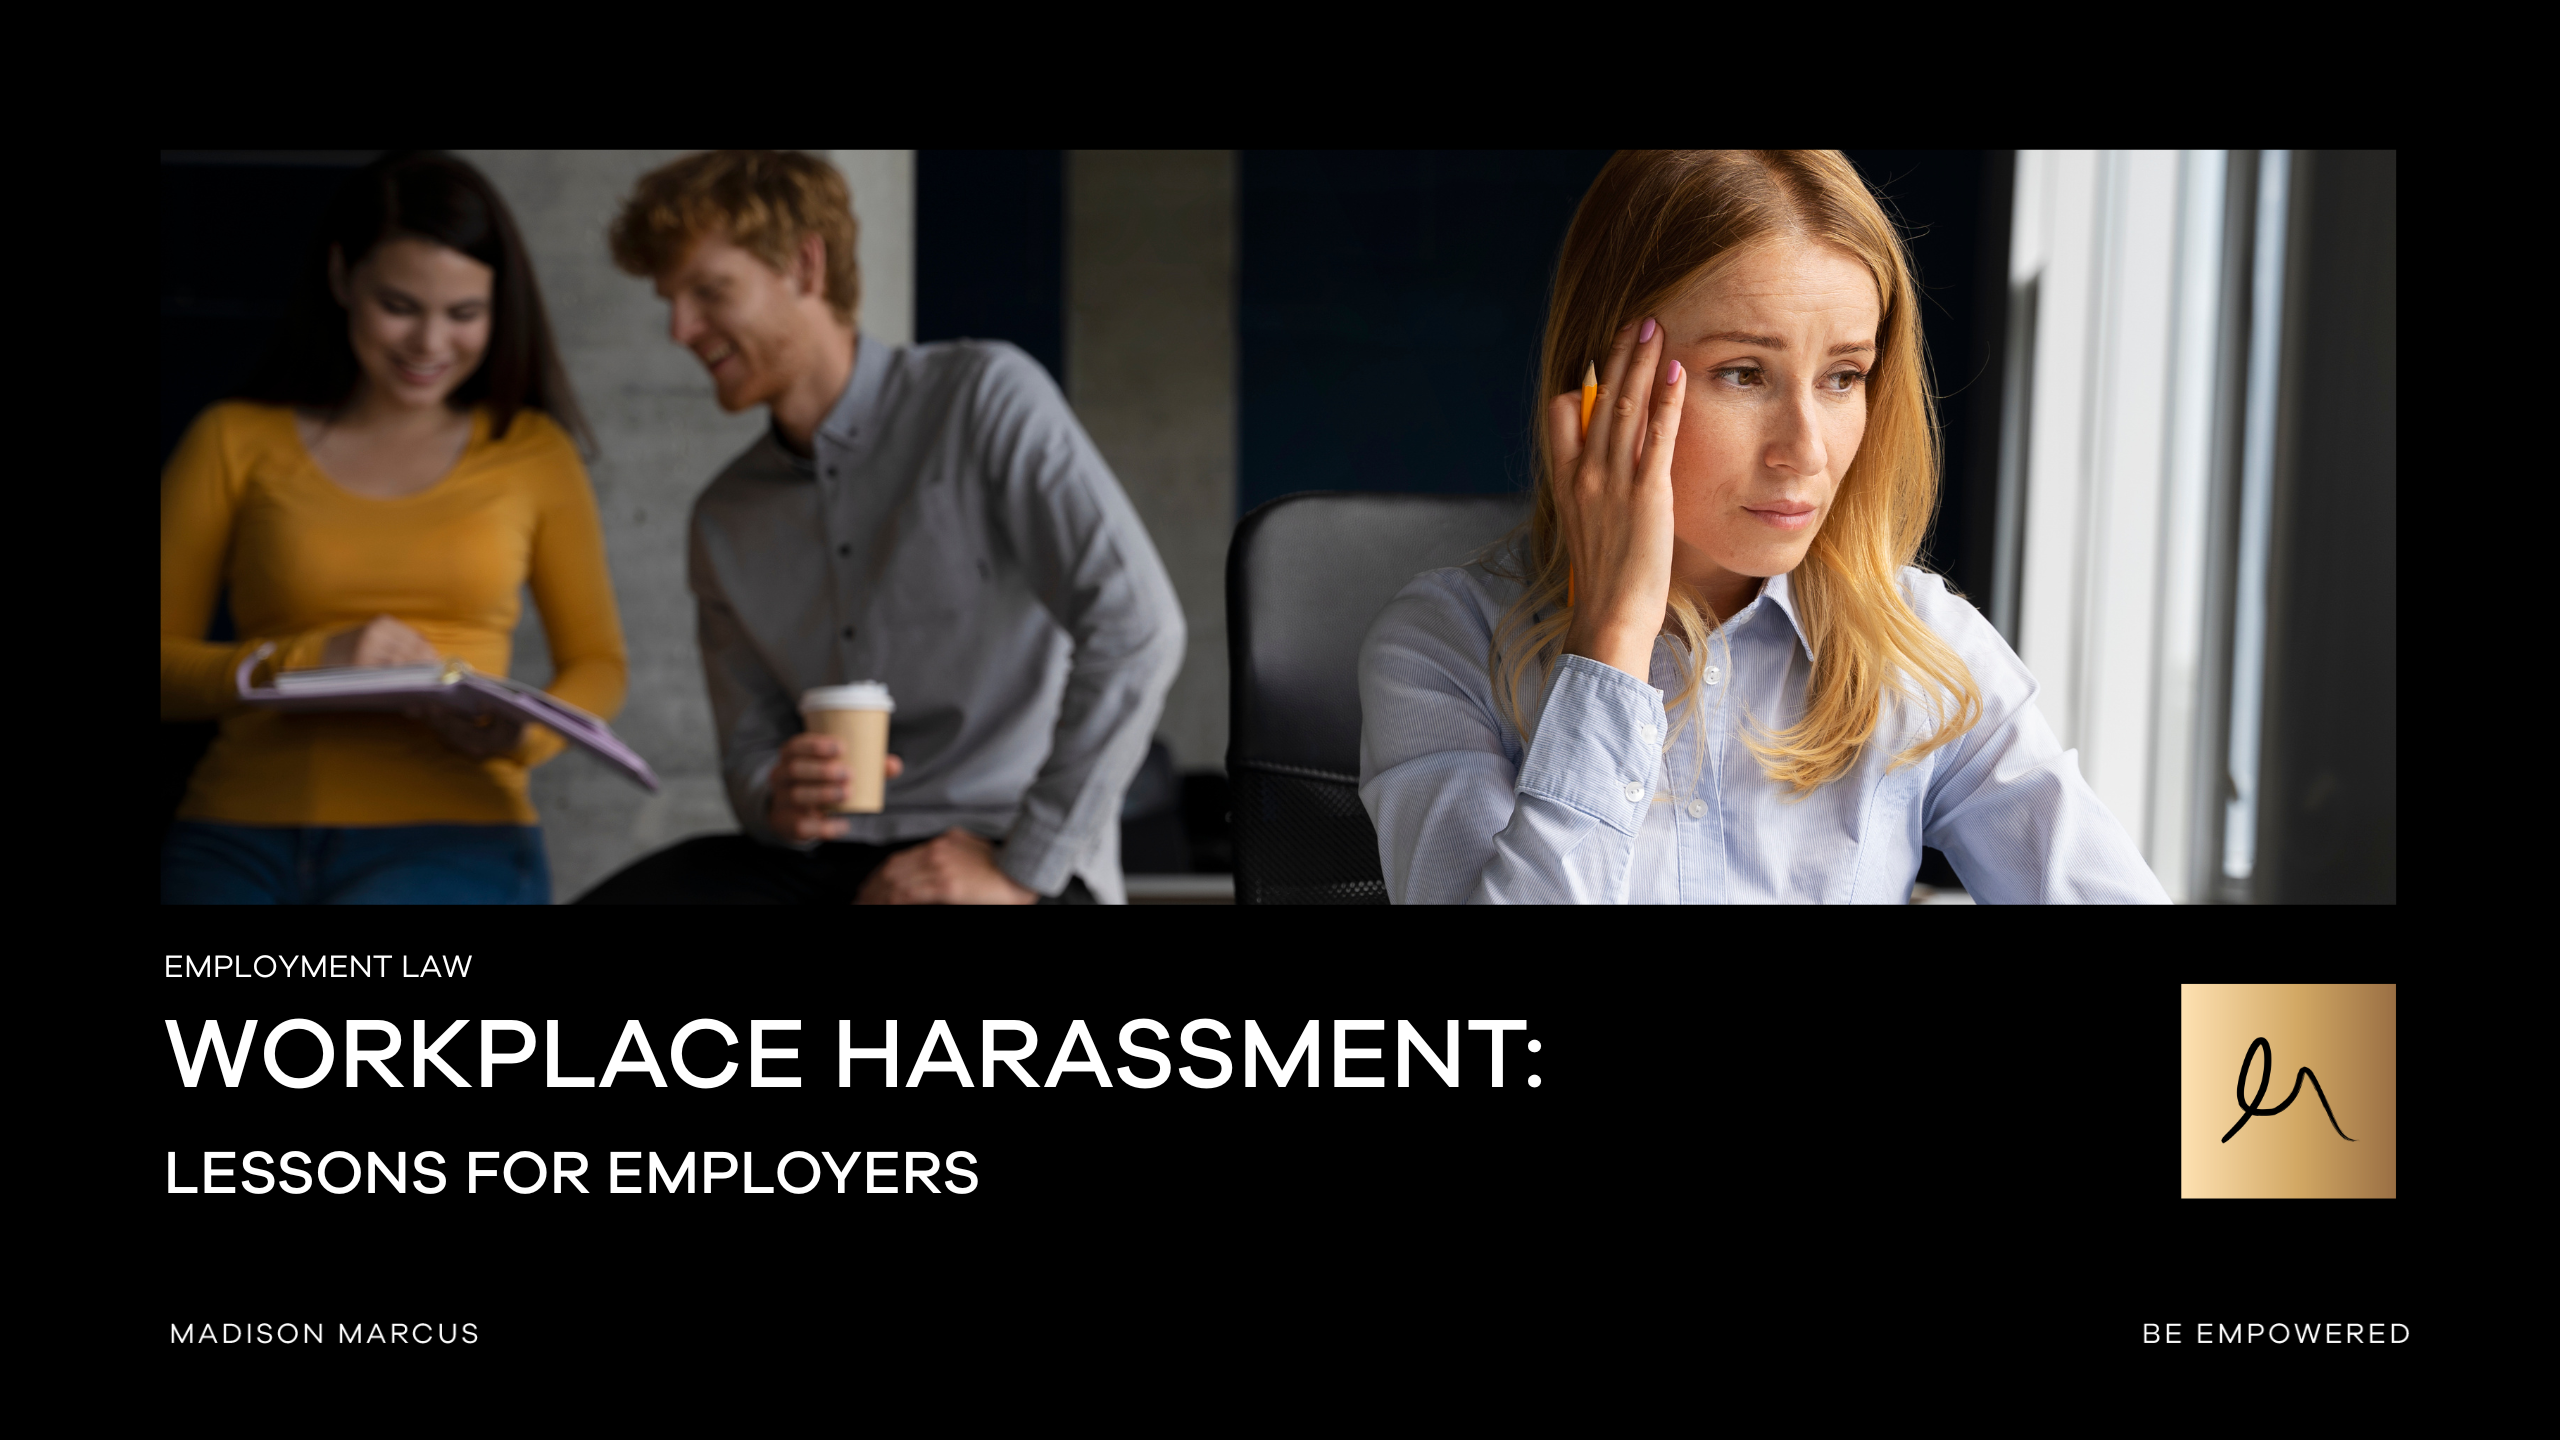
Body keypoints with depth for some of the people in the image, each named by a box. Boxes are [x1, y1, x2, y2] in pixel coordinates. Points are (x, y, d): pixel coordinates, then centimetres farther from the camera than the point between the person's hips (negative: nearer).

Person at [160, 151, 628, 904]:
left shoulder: (532, 452, 12)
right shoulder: (234, 441, 11)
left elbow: (597, 663, 17)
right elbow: (167, 660, 8)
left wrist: (524, 735, -5)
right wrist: (305, 660, -10)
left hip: (450, 833, -1)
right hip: (242, 834, 1)